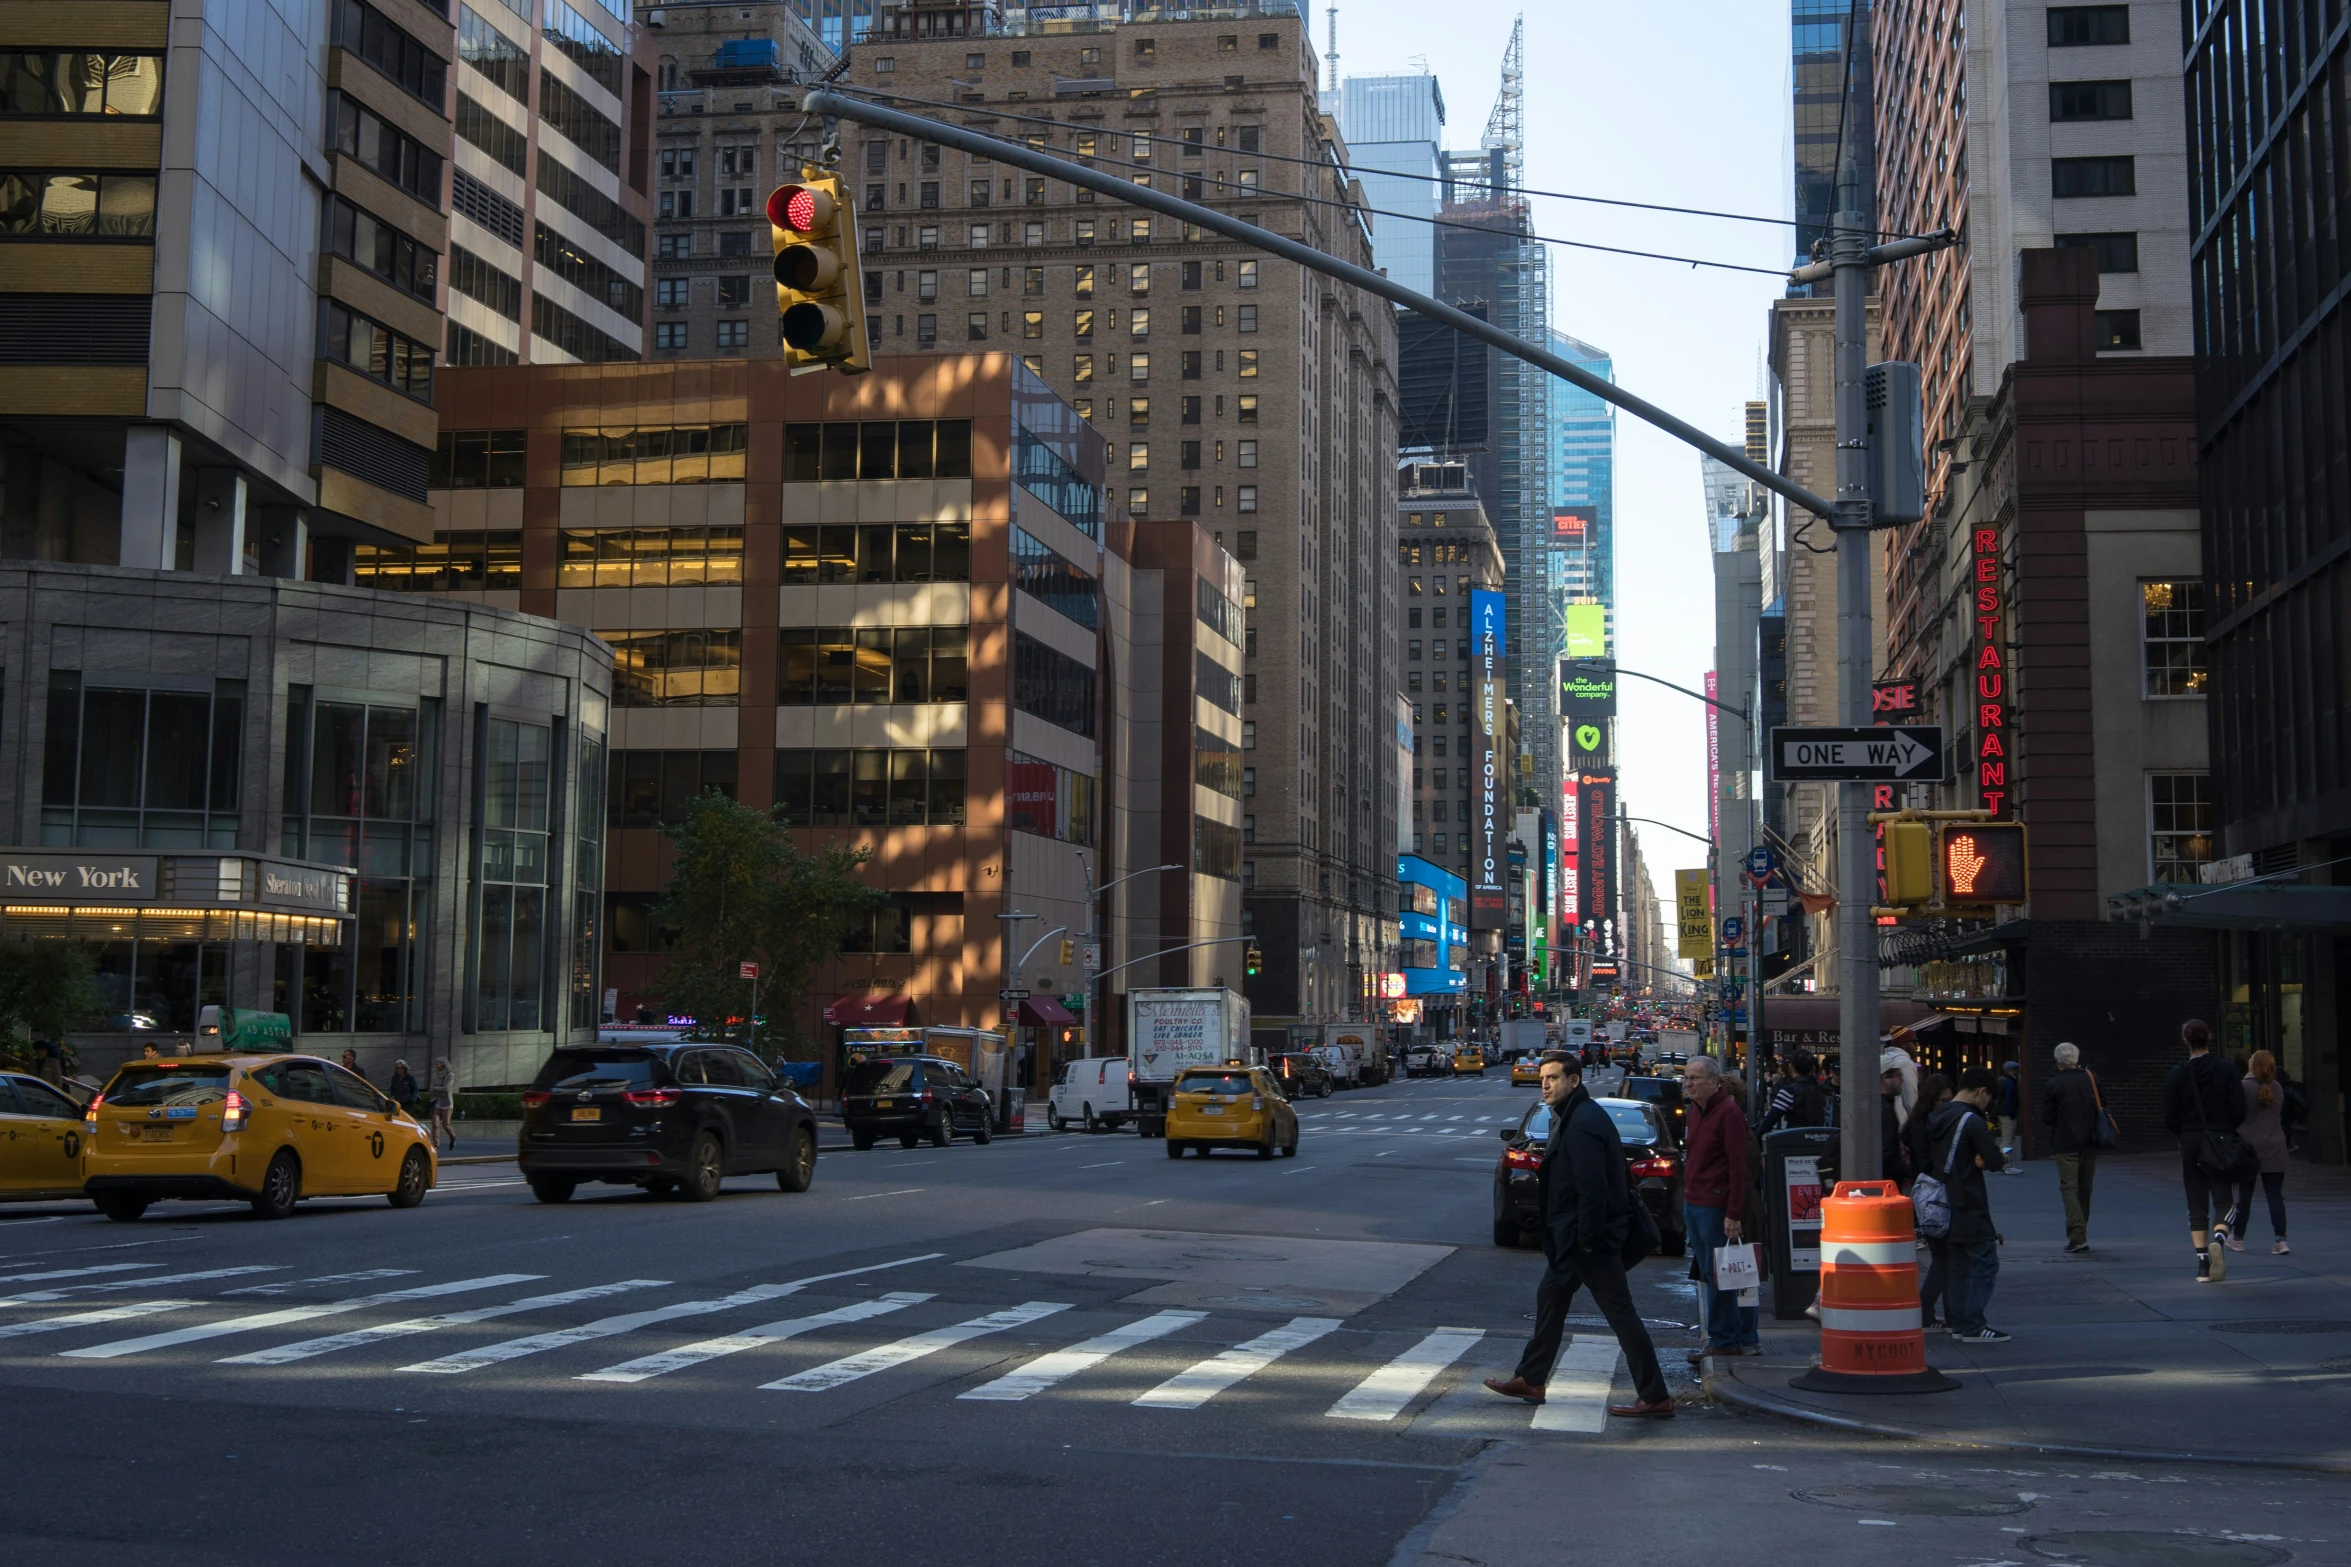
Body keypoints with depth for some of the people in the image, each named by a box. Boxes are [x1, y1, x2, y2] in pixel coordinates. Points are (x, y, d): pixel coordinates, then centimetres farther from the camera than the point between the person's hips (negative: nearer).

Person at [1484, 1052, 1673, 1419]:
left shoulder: (1582, 1124, -21)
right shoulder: (1571, 1117, 12)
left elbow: (1593, 1189, -26)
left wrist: (1586, 1240, -22)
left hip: (1592, 1238, -11)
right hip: (1572, 1237, 11)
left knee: (1621, 1313, -6)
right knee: (1550, 1300, 19)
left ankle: (1655, 1398, -2)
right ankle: (1530, 1380, 31)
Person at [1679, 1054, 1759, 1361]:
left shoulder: (1728, 1112, -12)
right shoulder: (1697, 1111, 15)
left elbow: (1738, 1166, -16)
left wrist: (1734, 1214, -20)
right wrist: (1686, 1204, 16)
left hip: (1716, 1206, -9)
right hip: (1694, 1204, 9)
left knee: (1717, 1275, -4)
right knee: (1709, 1274, 11)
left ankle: (1723, 1339, 4)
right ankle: (1746, 1337, 17)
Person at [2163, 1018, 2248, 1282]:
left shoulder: (2177, 1075, -2)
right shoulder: (2225, 1070, -4)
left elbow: (2170, 1119, -3)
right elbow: (2239, 1111, -5)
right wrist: (2225, 1129, 13)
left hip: (2191, 1144, 1)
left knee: (2196, 1205, 7)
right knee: (2224, 1200, 5)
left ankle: (2203, 1263, 3)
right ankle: (2219, 1238, -25)